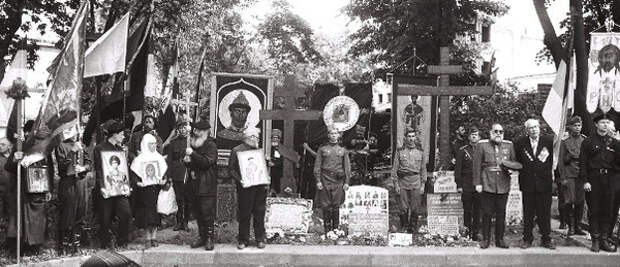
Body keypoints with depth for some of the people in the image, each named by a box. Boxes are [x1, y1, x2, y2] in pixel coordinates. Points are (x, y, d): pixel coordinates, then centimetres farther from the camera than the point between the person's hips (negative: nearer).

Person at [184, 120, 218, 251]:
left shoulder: (211, 146, -6)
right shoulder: (193, 144, 18)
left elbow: (207, 162, -21)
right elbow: (189, 162, 29)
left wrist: (192, 154, -20)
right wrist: (186, 161, 6)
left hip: (207, 187, -8)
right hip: (195, 185, 8)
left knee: (207, 213, -7)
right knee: (198, 214, 10)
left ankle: (210, 239, -1)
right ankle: (203, 237, 18)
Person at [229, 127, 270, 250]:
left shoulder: (258, 150, 18)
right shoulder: (237, 150, 2)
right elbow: (231, 169, -3)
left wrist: (266, 182, 8)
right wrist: (240, 180, -18)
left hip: (260, 187, 4)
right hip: (245, 187, -4)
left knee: (259, 213, 4)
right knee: (244, 214, 0)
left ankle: (260, 239, 12)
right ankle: (243, 240, 8)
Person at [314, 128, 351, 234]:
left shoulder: (343, 150, 12)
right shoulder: (322, 149, 8)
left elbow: (347, 167, 10)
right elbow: (317, 166, 5)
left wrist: (347, 182, 1)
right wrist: (318, 180, -5)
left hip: (338, 180, 1)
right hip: (325, 179, -1)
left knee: (336, 206, 1)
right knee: (326, 206, -2)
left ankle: (335, 228, 9)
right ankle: (327, 229, 3)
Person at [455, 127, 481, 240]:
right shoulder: (462, 151, 5)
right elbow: (458, 169, 3)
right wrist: (459, 185, -5)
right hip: (466, 186, -1)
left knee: (477, 211, 3)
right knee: (467, 210, 1)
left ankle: (475, 234, 9)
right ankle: (467, 233, 6)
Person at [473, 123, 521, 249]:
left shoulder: (509, 145, 12)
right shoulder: (482, 145, 3)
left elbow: (514, 163, 19)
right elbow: (477, 165, 1)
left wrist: (511, 165, -5)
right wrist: (477, 183, -5)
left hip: (503, 185, 3)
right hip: (487, 185, -3)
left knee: (501, 214, 5)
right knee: (487, 213, 0)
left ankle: (499, 239, 14)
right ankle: (485, 239, 10)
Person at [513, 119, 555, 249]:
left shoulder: (549, 141, 1)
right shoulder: (519, 143, 2)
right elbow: (515, 161, 9)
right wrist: (521, 169, -1)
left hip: (544, 182, 0)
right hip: (527, 183, 0)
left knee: (545, 213, 5)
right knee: (528, 213, 6)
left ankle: (546, 239, 15)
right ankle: (527, 239, 15)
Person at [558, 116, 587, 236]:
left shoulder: (585, 141, 10)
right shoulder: (565, 142, 5)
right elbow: (561, 161, 3)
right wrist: (563, 178, -5)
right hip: (569, 175, -2)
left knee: (580, 202, 2)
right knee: (569, 201, -9)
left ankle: (577, 226, 14)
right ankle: (571, 227, 2)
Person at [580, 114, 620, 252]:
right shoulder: (588, 141, 2)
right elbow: (583, 162, -1)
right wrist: (585, 181, -9)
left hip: (608, 180, 3)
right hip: (593, 181, -3)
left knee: (607, 211, 6)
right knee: (594, 211, 1)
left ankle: (604, 240, 13)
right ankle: (595, 241, 8)